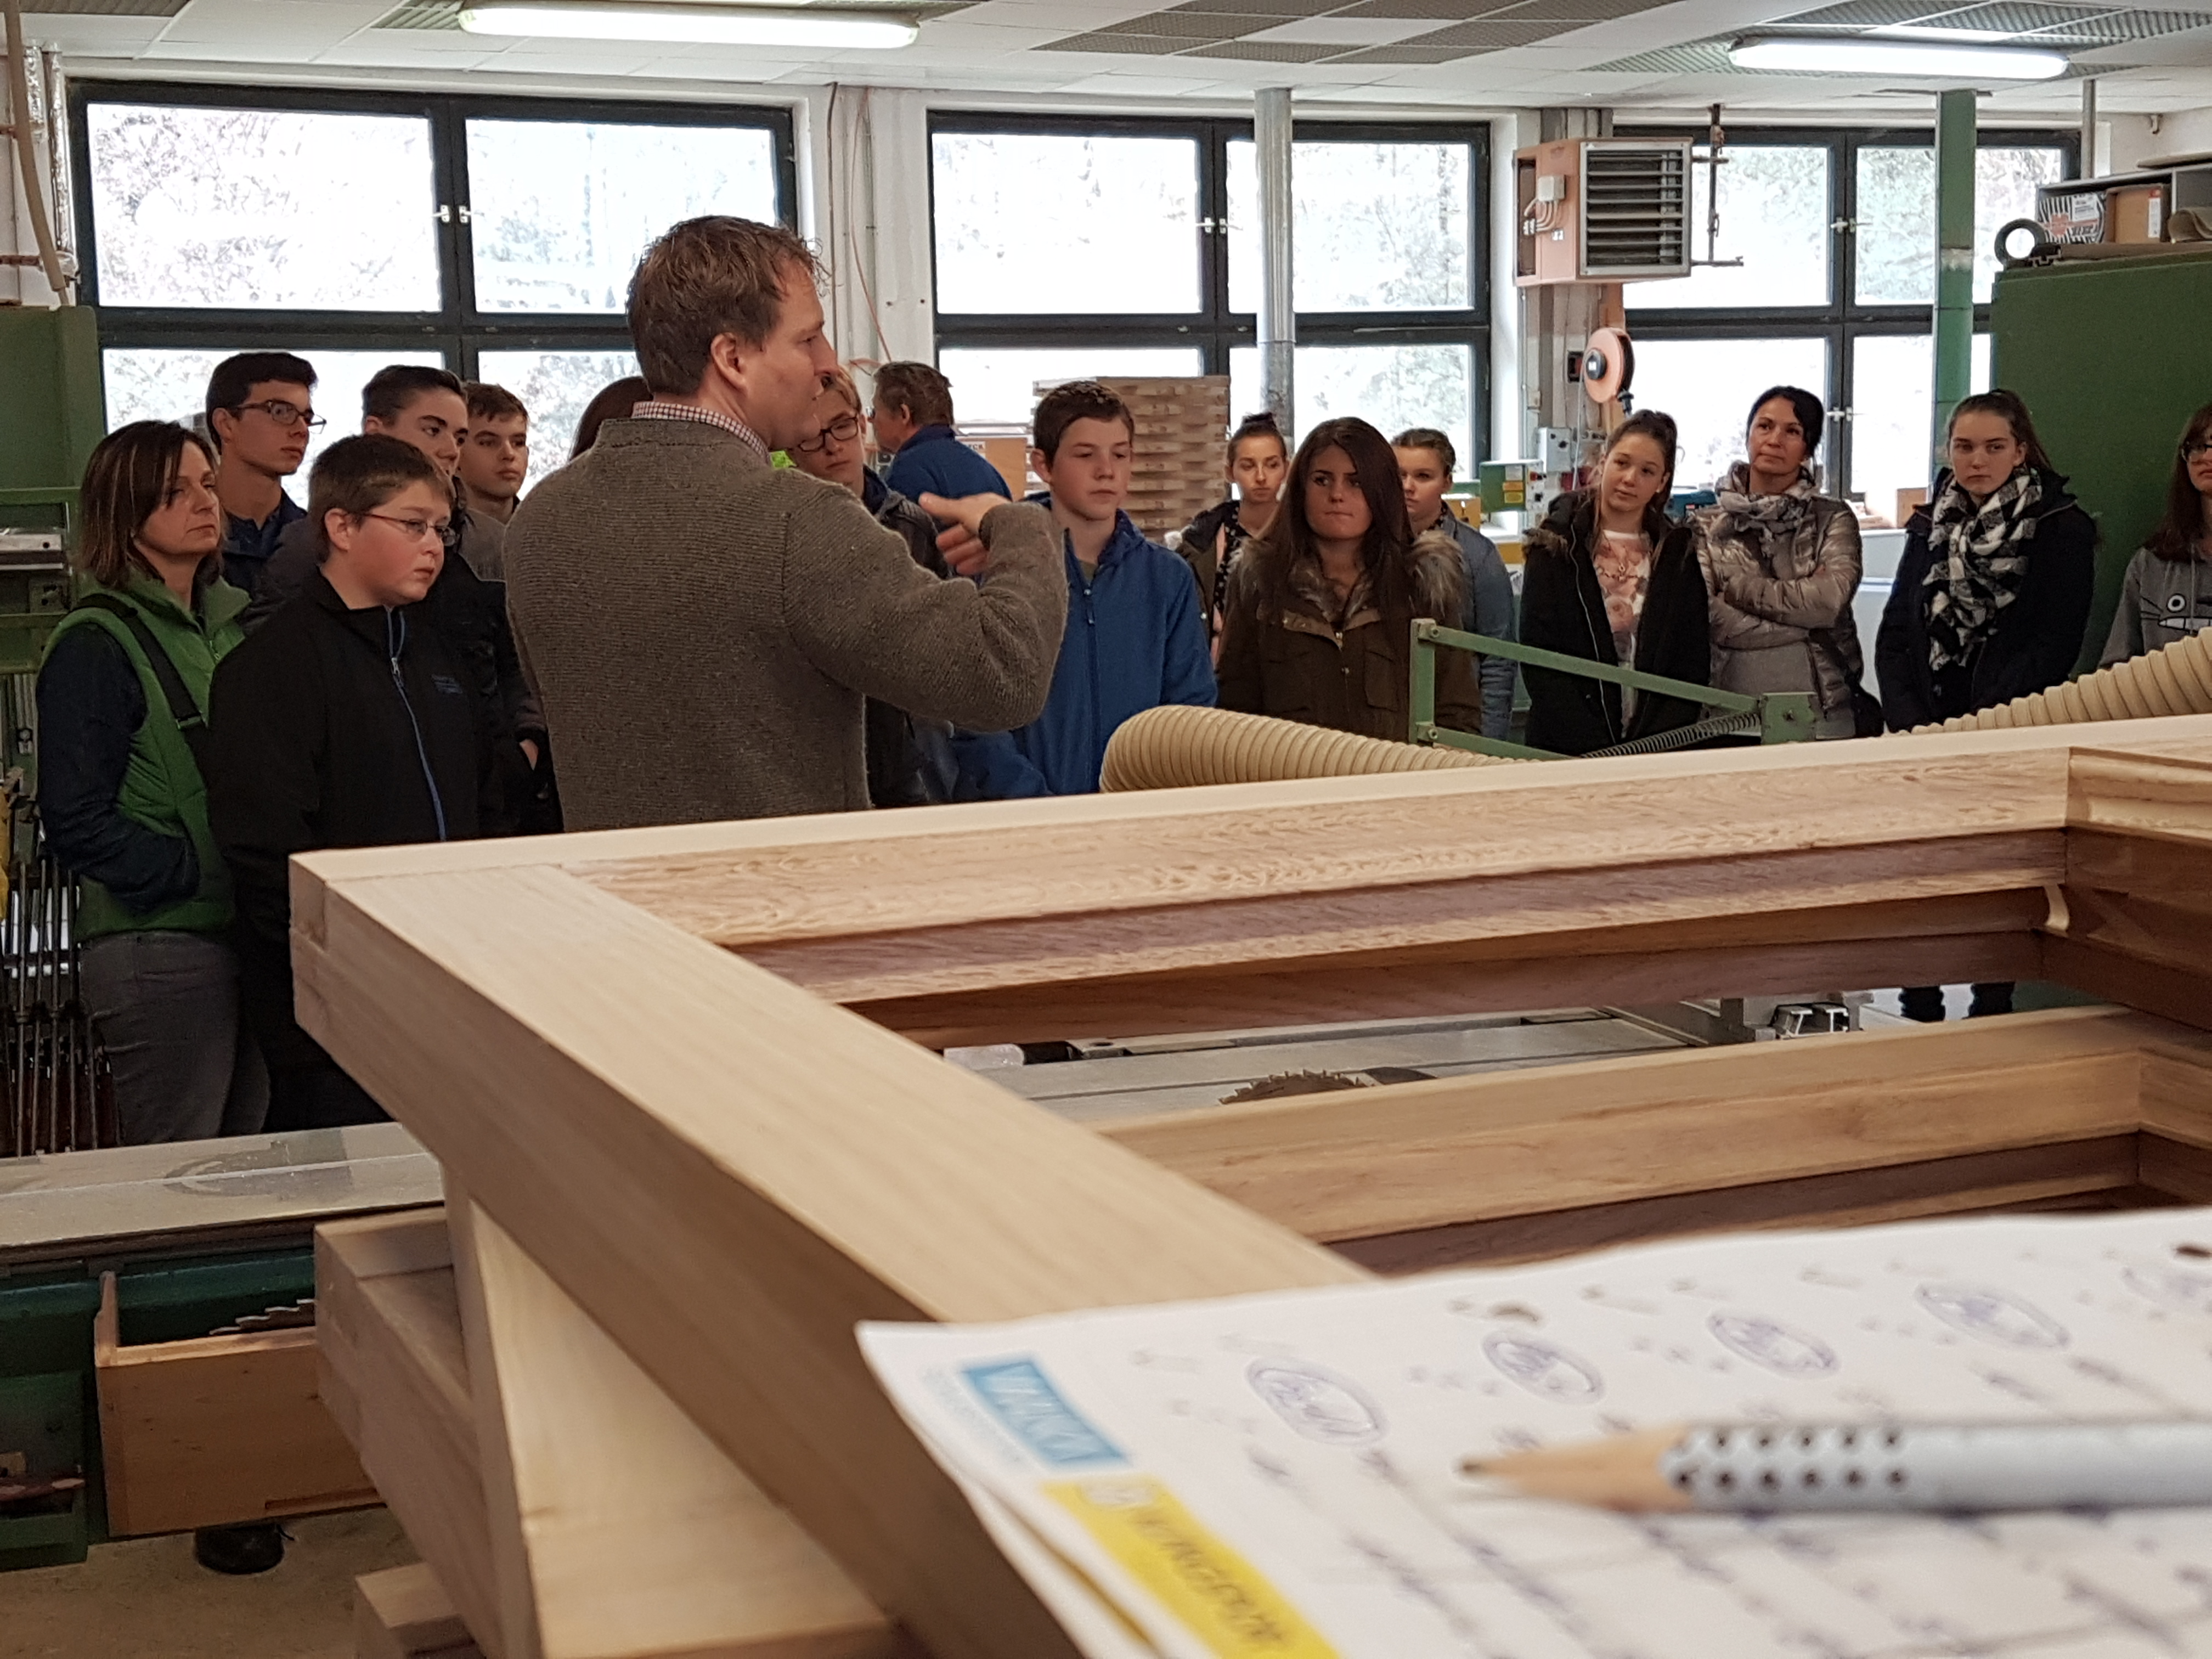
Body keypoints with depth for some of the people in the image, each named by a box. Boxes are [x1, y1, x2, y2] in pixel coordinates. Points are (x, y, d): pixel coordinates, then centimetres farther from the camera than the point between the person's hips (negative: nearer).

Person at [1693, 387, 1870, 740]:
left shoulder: (1833, 519, 8)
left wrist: (1738, 589, -7)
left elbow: (1831, 600, -10)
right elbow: (1713, 621, -7)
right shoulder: (1707, 526, 6)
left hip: (1822, 710, 0)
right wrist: (1806, 622, -9)